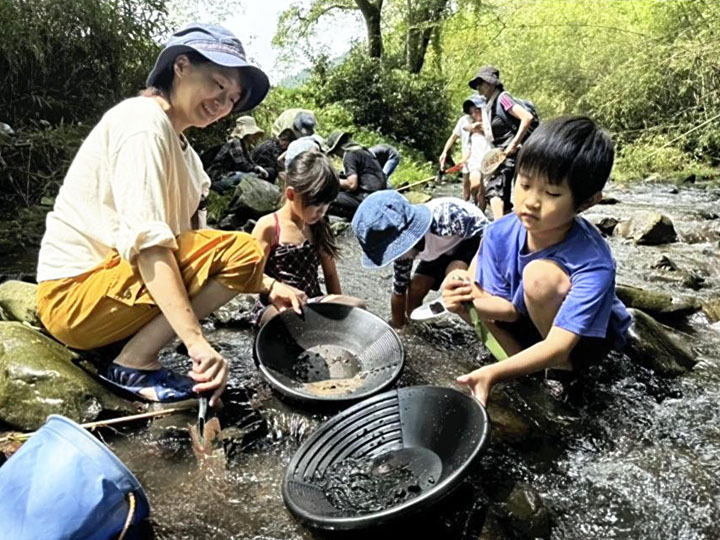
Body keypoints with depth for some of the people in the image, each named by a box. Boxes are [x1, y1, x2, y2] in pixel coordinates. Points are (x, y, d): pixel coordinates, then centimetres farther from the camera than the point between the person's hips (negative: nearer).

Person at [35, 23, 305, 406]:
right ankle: (134, 365, -13)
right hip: (77, 294, -9)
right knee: (242, 250, -18)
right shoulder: (145, 120, -13)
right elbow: (146, 240, -25)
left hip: (108, 287, 9)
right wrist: (196, 341, -32)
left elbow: (194, 244, 8)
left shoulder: (184, 152, 15)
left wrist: (268, 287, -1)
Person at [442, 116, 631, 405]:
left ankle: (564, 372, -9)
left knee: (541, 273, -35)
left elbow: (558, 346, -38)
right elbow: (509, 309, -14)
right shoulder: (500, 234, -20)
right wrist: (475, 299, -37)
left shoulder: (594, 264, -34)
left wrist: (493, 373, -52)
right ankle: (529, 367, -8)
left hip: (586, 340, -5)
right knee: (458, 275, -15)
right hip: (531, 323, 5)